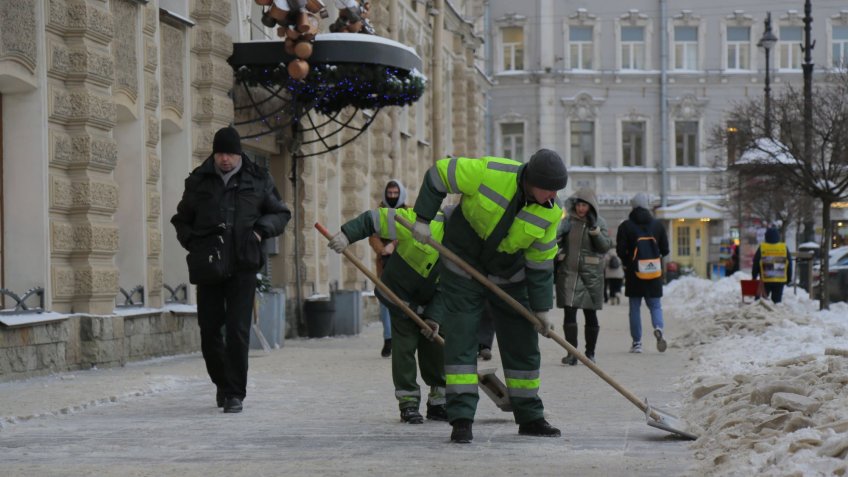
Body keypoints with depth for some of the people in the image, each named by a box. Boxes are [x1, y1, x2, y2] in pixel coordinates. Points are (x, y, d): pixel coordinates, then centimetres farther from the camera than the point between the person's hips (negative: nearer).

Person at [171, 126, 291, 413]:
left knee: (238, 330, -8)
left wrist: (261, 230, -4)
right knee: (209, 329, 4)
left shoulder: (258, 180, 6)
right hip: (208, 267, 2)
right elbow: (182, 220, 20)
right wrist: (192, 243, 3)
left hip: (243, 266, -2)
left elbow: (281, 213, 15)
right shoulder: (198, 181, 9)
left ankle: (235, 393, -1)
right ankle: (222, 382, 27)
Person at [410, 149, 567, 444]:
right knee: (460, 341, -8)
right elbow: (439, 174, -15)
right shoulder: (489, 173, -27)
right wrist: (423, 219, -17)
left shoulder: (550, 212, -15)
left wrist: (541, 309, -6)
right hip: (463, 267, -4)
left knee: (522, 343, 6)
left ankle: (530, 418, 17)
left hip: (509, 276, 4)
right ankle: (461, 420, -7)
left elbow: (540, 263, -6)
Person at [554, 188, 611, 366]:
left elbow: (605, 247, -7)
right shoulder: (567, 220, 4)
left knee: (590, 314, 7)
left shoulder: (600, 222, 2)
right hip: (568, 271, 0)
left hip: (591, 273, 0)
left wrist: (594, 229, -16)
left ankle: (590, 353, 18)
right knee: (569, 311, -10)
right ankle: (572, 353, -13)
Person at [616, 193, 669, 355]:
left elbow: (620, 250, -8)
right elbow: (665, 250, 4)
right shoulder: (657, 225, 2)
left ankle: (637, 342, 5)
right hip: (655, 274, 2)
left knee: (635, 308, 6)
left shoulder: (626, 226, -5)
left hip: (634, 273, -2)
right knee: (655, 305, 10)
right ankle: (658, 329, -19)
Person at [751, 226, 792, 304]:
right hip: (780, 280, 1)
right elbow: (789, 265, 8)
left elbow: (756, 264, 2)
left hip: (765, 280, -1)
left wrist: (754, 277, 13)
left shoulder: (761, 248, -3)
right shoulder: (784, 248, 2)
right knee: (777, 300, 4)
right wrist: (789, 278, 17)